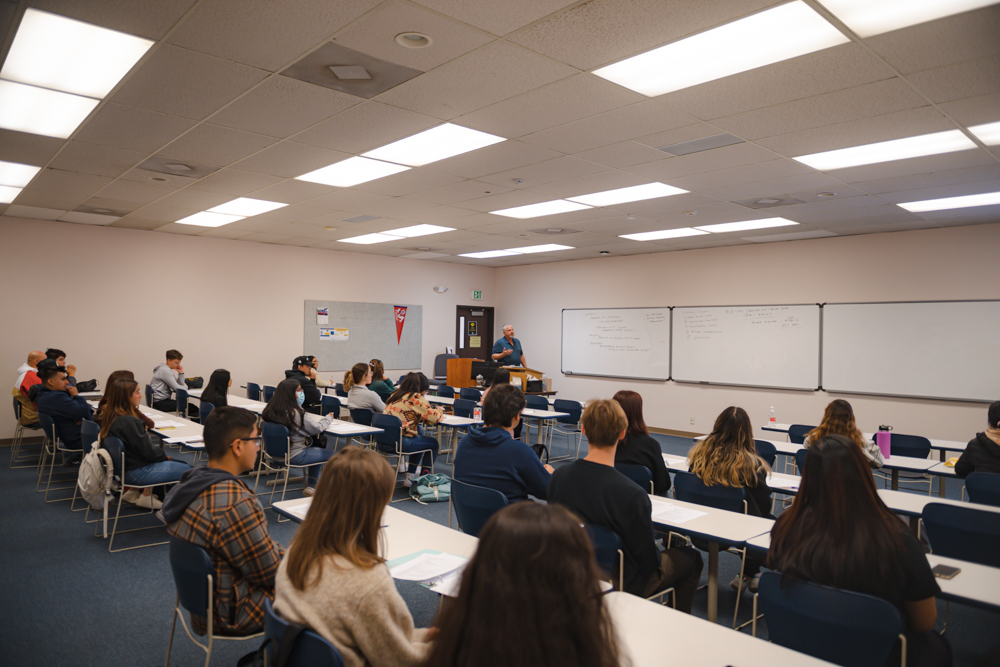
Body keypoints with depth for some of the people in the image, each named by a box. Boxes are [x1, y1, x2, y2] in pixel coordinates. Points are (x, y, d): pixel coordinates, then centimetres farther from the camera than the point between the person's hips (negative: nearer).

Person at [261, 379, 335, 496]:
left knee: (318, 450, 28)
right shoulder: (295, 413, -25)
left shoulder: (272, 409, -1)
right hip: (295, 456, -9)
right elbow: (317, 428, -15)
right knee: (333, 456, 5)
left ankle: (310, 486, 30)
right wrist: (329, 418, 3)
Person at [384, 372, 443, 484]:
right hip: (400, 442, -8)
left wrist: (436, 412, 17)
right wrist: (439, 411, 13)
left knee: (419, 431, 32)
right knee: (433, 444, 15)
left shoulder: (395, 394, 14)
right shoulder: (415, 398, -11)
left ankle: (411, 474, 36)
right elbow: (434, 417, -9)